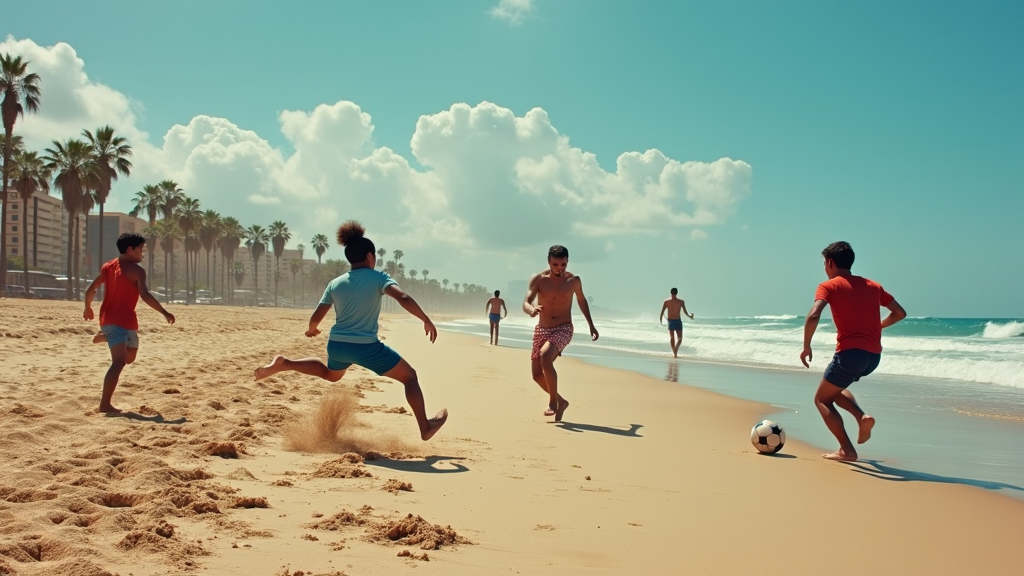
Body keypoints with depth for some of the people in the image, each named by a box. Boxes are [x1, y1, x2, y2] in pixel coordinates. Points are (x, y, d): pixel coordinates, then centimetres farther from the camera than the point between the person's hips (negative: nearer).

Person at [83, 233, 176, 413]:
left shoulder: (108, 267, 13)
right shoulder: (136, 270, -10)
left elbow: (91, 289, 15)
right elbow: (145, 295, -21)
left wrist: (88, 308, 30)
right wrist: (164, 312, -19)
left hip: (108, 320, 9)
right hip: (122, 322, -9)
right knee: (118, 362, -17)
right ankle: (105, 404, -24)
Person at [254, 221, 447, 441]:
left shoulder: (335, 284, 8)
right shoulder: (377, 277, -4)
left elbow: (316, 318, 9)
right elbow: (403, 298, -20)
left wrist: (312, 330, 31)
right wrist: (427, 321, -14)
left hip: (336, 345, 6)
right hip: (366, 347, -5)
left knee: (330, 374, 40)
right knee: (410, 376, 12)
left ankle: (283, 364, 25)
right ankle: (425, 427, 8)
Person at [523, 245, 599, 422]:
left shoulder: (574, 281, -4)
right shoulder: (538, 279, -8)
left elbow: (581, 301, 15)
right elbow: (525, 304, -18)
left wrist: (591, 325, 19)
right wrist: (532, 310, -42)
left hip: (563, 329, -3)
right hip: (542, 330, 3)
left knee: (545, 356, -31)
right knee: (537, 374, 4)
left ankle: (553, 402, -17)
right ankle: (560, 401, 28)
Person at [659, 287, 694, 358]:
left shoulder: (666, 301, -4)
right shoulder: (681, 302, -5)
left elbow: (662, 312, -5)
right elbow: (685, 312, -1)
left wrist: (660, 320, 10)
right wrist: (690, 316, 19)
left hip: (670, 321, 1)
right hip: (678, 321, -1)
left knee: (671, 338, 17)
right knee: (679, 338, 8)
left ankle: (674, 353, 19)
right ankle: (675, 352, -15)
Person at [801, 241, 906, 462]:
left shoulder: (828, 286, -1)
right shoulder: (873, 286, 16)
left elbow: (813, 316, -17)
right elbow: (900, 313, 20)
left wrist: (806, 347, -7)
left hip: (850, 352, -6)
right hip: (874, 356, 6)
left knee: (822, 399, 12)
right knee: (834, 387, 30)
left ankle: (847, 450, 1)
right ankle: (862, 417, 7)